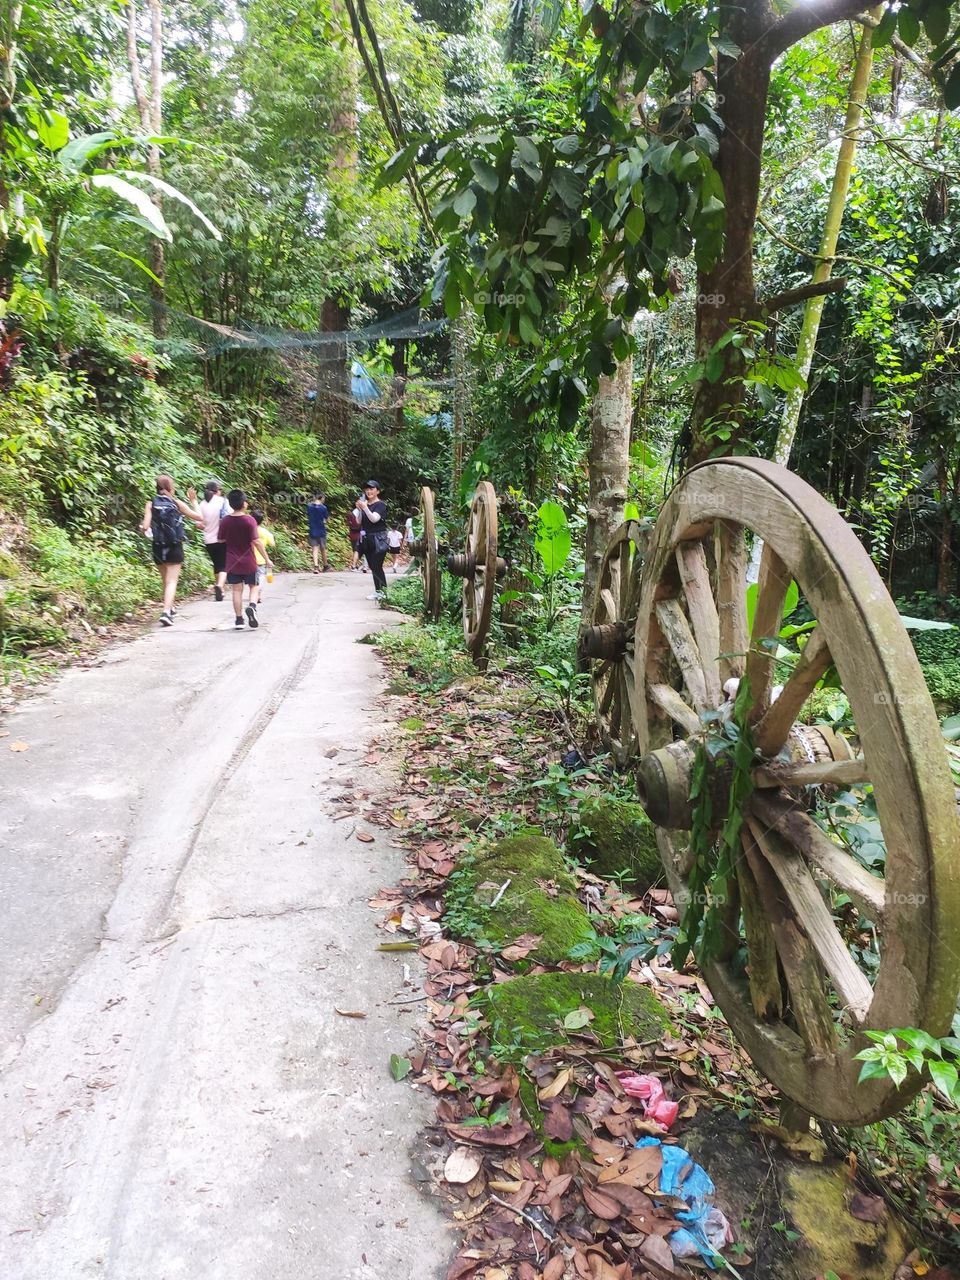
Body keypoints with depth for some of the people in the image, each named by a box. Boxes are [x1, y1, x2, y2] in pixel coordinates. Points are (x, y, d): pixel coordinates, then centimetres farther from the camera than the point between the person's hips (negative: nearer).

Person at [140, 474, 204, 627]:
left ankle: (171, 607, 36)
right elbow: (200, 518, 2)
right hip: (174, 548, -2)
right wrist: (193, 501, 13)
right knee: (172, 581, -4)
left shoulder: (150, 503, -1)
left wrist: (142, 527, 12)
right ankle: (166, 612, -20)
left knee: (165, 580, 20)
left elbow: (146, 526, -11)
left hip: (158, 548, 2)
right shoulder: (177, 503, -3)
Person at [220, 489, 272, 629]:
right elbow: (256, 541, -15)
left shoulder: (225, 521, -2)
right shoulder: (249, 520, -13)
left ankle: (239, 620, 6)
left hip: (232, 563, 3)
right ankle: (252, 606, -16)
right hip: (249, 562, -2)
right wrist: (267, 559, -10)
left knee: (237, 590, 7)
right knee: (254, 586, 12)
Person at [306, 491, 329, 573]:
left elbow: (308, 516, 12)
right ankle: (325, 566, 24)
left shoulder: (309, 506, 0)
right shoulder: (323, 507, -12)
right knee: (323, 549, 11)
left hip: (312, 531, 3)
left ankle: (316, 566, -16)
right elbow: (327, 519, -4)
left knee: (315, 548, 2)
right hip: (321, 531, -3)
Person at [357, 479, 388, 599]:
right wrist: (359, 509, -4)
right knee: (373, 567, 7)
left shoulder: (380, 504, -6)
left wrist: (365, 508, -32)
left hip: (378, 539, -6)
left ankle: (384, 591, -7)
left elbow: (374, 519, -20)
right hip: (367, 539, 6)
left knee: (377, 567, -13)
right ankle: (377, 591, 12)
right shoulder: (365, 503, 12)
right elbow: (359, 521, 12)